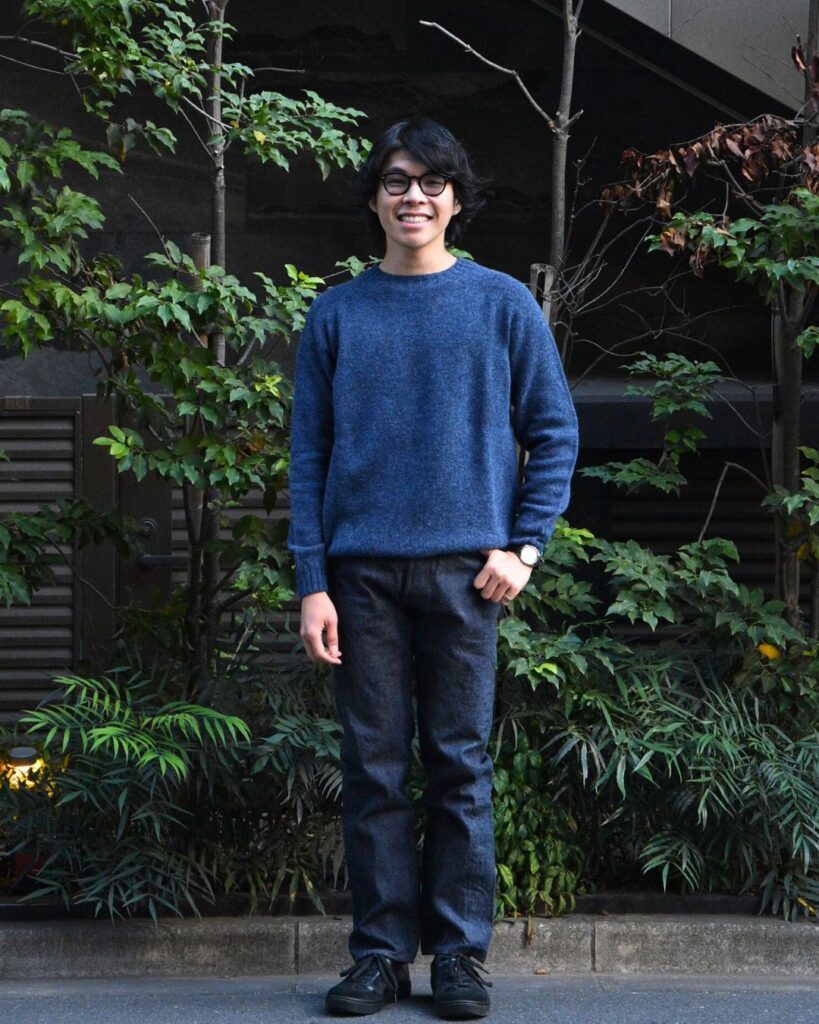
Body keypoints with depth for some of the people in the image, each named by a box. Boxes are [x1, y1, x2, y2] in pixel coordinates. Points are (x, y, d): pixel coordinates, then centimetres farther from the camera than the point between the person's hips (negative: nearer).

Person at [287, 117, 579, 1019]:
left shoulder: (503, 306, 6)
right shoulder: (336, 315, 8)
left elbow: (554, 432, 6)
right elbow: (309, 454, 6)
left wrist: (523, 545, -5)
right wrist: (311, 581, -2)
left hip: (464, 569, -1)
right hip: (362, 570, 1)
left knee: (461, 765, 2)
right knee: (372, 767, 3)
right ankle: (381, 952, 10)